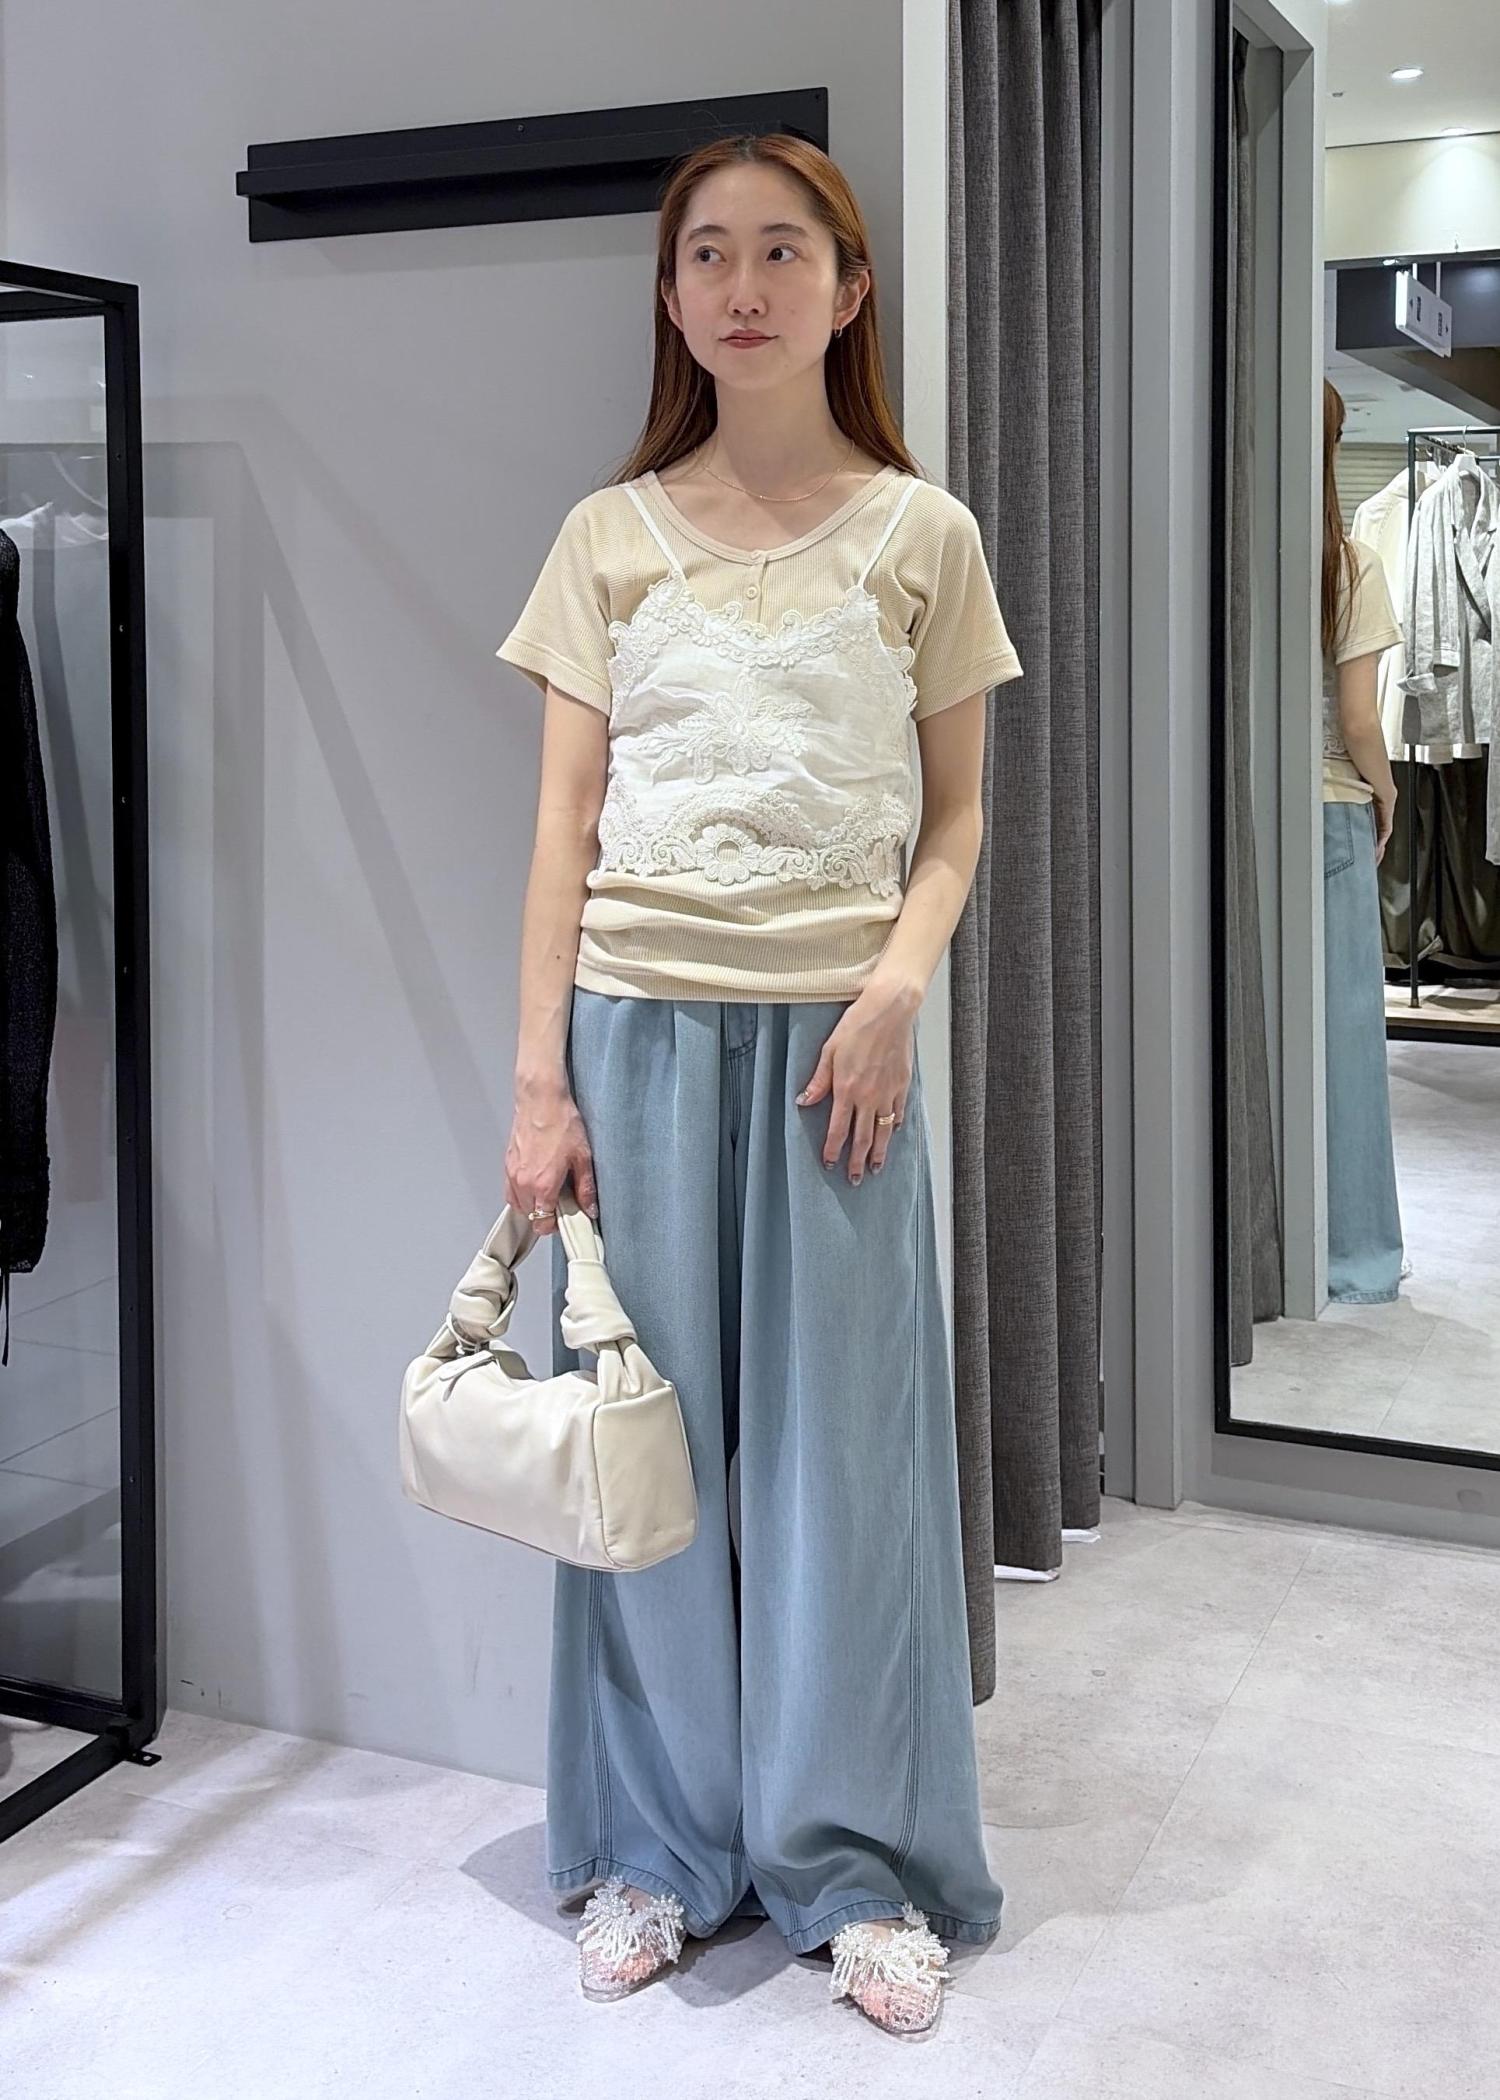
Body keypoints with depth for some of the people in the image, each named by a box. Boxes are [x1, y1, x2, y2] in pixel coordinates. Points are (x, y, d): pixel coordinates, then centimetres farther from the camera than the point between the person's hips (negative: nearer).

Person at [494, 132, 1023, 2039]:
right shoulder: (610, 536, 7)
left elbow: (955, 819, 7)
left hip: (834, 1028, 0)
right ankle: (660, 1848, 22)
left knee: (841, 1436, 3)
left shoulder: (921, 534, 5)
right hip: (641, 1021, 1)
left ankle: (856, 1865, 19)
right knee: (653, 1432, 5)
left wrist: (895, 989, -11)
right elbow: (565, 823, 4)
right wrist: (539, 1077, -2)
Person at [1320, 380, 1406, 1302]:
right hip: (1326, 811, -2)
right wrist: (1384, 790, 10)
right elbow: (1358, 723, -10)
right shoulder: (1349, 564, -8)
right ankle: (1352, 1252, 16)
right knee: (1339, 1029, 7)